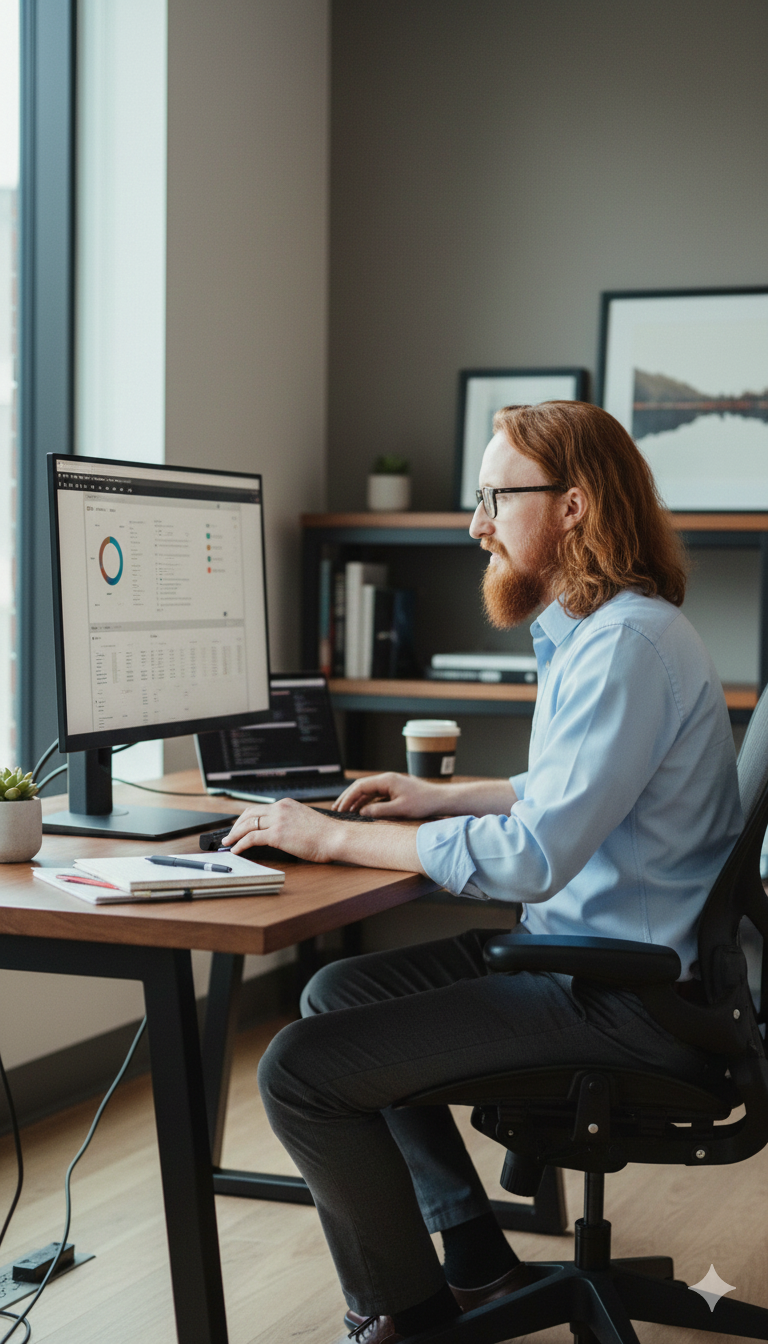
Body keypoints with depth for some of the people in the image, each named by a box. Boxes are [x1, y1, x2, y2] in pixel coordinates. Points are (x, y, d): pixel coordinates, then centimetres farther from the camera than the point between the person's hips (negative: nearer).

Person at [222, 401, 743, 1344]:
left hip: (623, 999, -11)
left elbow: (531, 859, -28)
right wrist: (442, 798, 17)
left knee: (300, 1070, -15)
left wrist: (333, 839, -20)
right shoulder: (588, 630, 12)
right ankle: (476, 1265, 23)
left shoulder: (627, 645, -22)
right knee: (336, 993, 21)